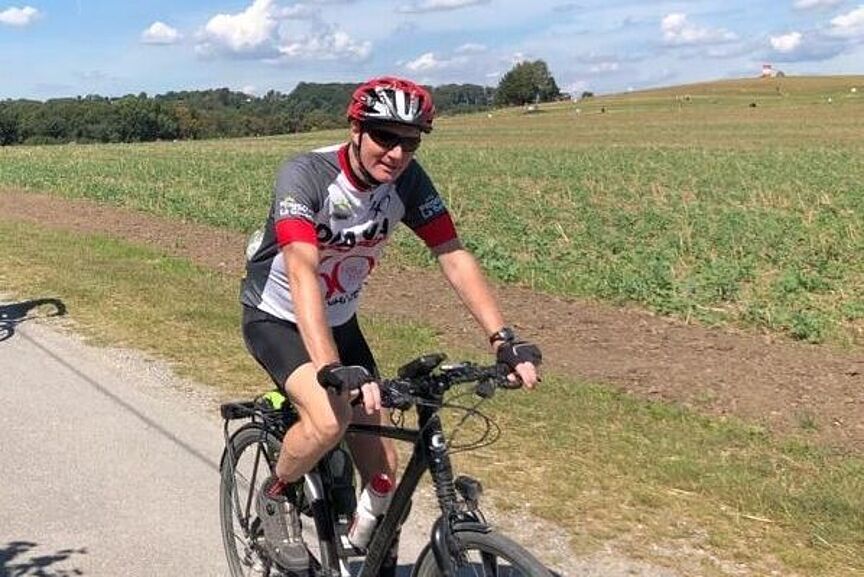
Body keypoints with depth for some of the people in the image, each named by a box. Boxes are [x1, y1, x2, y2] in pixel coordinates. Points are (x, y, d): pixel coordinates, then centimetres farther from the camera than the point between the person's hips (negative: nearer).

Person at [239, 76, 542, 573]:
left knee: (383, 469, 0)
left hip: (340, 322, 5)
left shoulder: (409, 180, -15)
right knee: (330, 419, -32)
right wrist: (333, 370, -55)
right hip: (277, 320, -5)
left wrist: (504, 340, -30)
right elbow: (303, 272, -42)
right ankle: (275, 499, -1)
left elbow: (454, 256, -18)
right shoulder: (305, 176, -30)